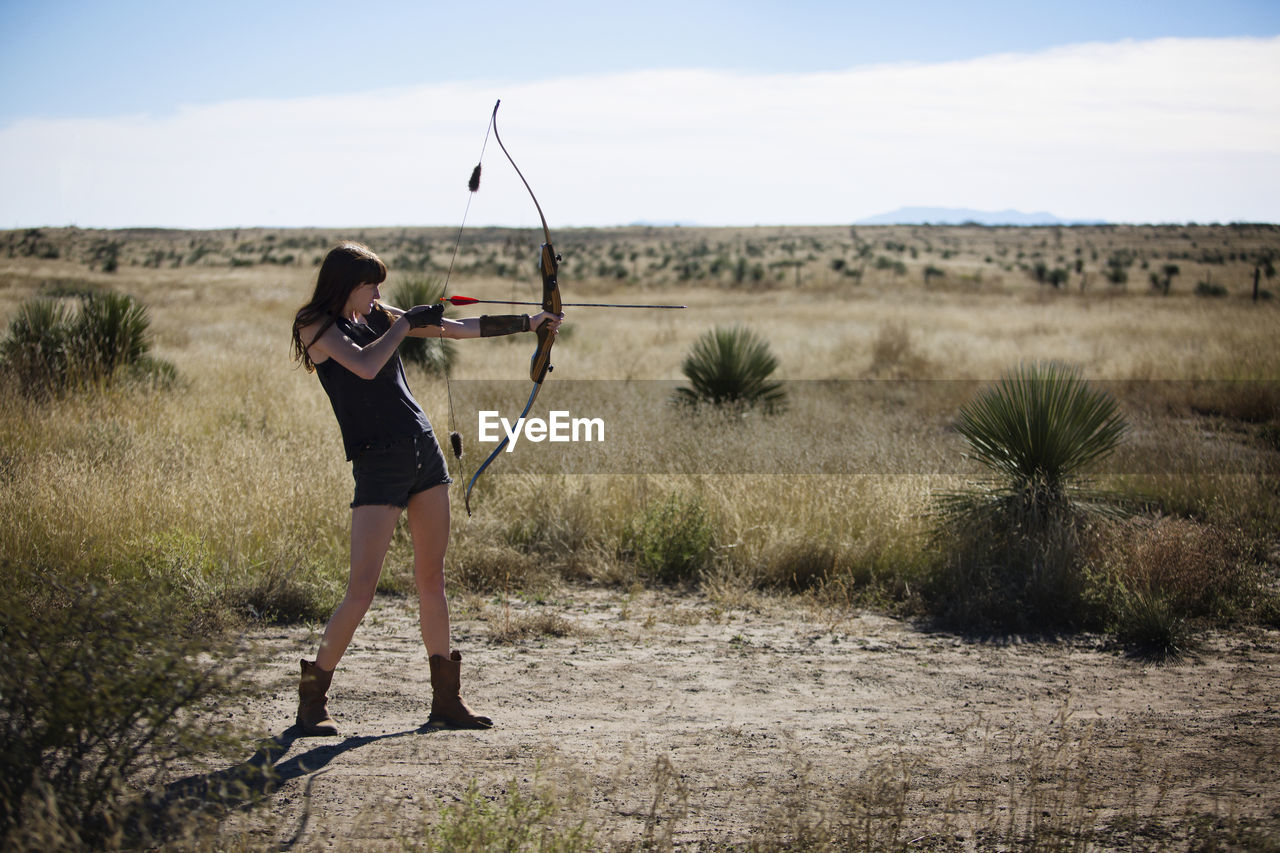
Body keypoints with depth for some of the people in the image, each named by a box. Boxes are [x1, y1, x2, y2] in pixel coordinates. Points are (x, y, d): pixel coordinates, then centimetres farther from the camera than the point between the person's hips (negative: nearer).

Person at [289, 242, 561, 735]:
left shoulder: (379, 318, 14)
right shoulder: (317, 327, -4)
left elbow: (459, 329, 17)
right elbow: (365, 366, -21)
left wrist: (529, 322, 16)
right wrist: (405, 324, -8)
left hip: (424, 452, 7)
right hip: (377, 463, -7)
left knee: (432, 579, 9)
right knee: (361, 592, -9)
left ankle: (446, 701, 16)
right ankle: (311, 703, 3)